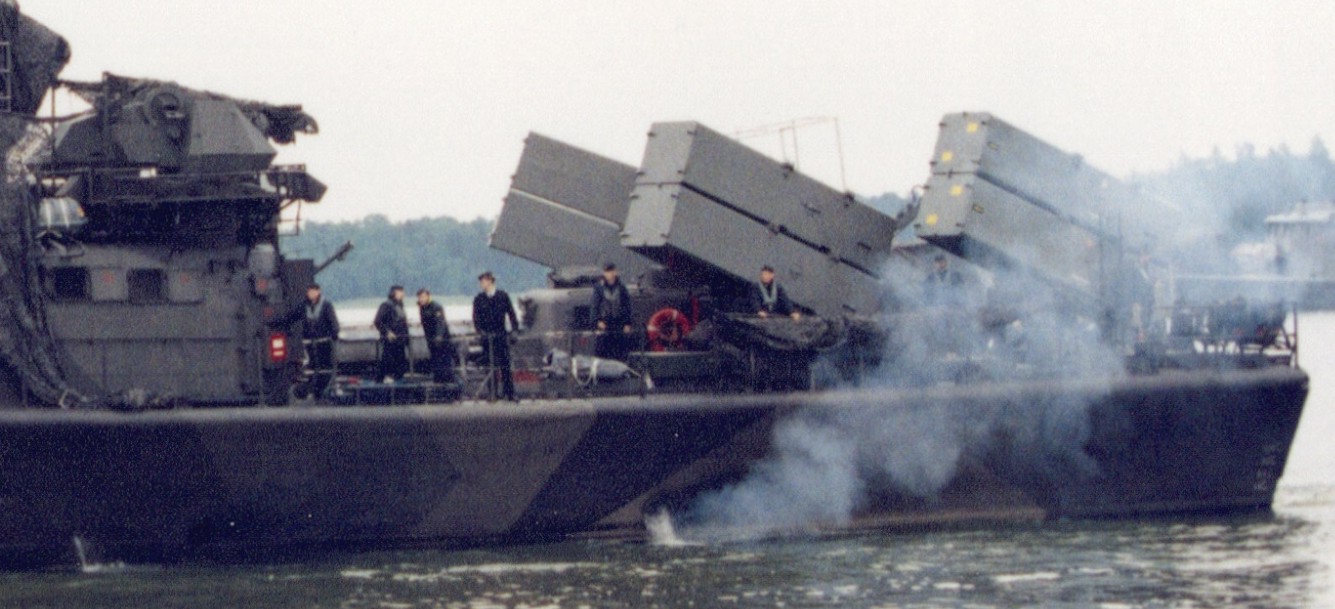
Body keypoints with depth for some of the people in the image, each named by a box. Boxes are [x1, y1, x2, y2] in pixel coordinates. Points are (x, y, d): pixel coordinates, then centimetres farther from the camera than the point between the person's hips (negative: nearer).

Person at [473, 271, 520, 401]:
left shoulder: (503, 296, 5)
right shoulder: (479, 299, 5)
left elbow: (511, 313, 6)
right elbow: (476, 319, 1)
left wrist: (514, 329, -4)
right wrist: (480, 331, -14)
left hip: (501, 336, 0)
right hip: (487, 337, 0)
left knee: (505, 366, 0)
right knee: (491, 367, -1)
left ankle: (509, 394, 4)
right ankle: (492, 394, 3)